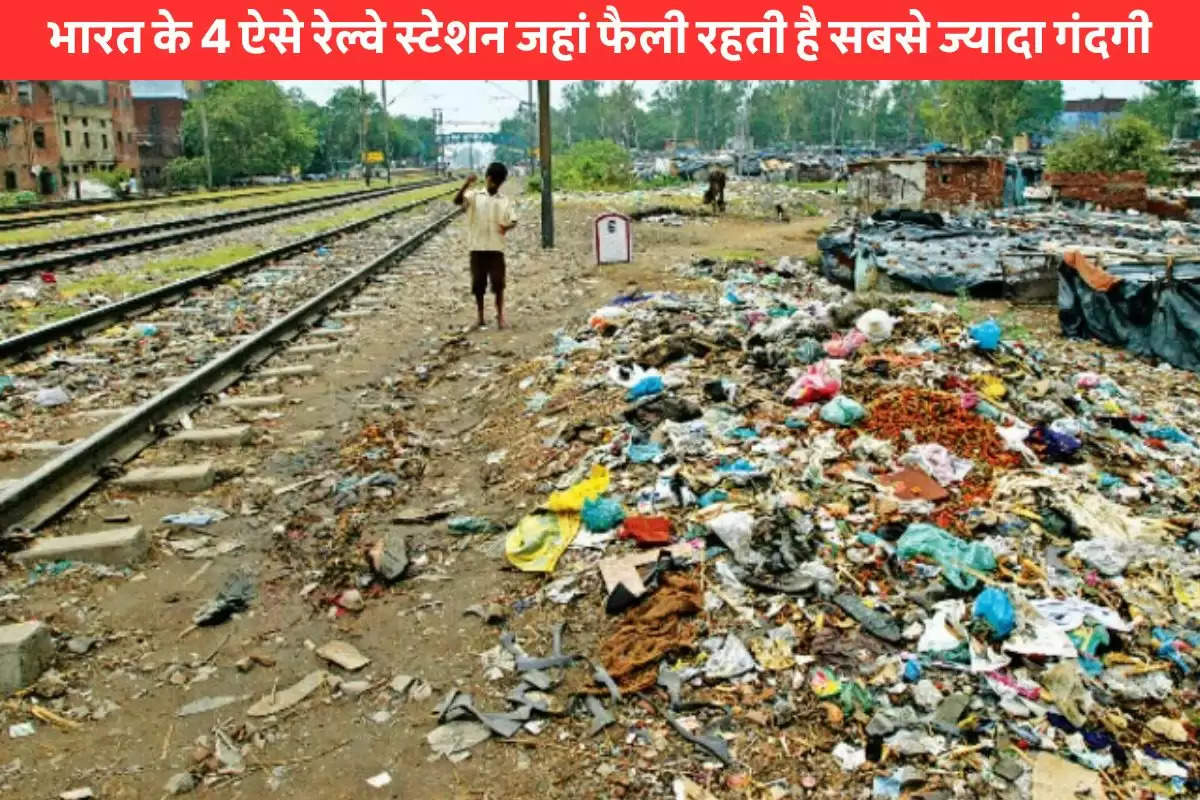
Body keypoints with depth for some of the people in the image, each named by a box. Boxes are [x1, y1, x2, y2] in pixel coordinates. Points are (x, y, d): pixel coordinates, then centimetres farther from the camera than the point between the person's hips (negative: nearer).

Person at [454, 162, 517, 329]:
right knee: (478, 283, 5)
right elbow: (457, 201, -15)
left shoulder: (505, 201, 7)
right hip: (477, 247, 0)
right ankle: (480, 317, 15)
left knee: (498, 282, 0)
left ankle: (500, 316, 12)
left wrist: (507, 226, -18)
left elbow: (513, 220, 5)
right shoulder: (474, 196, 2)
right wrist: (467, 184, -29)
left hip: (496, 248, 1)